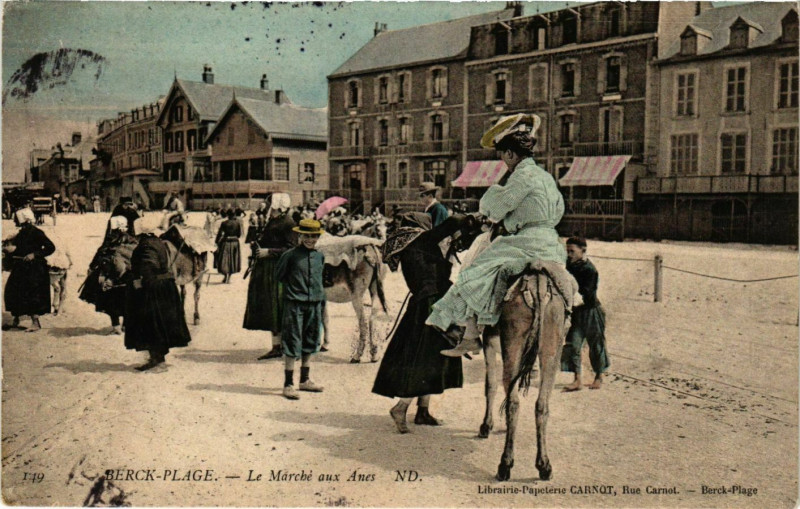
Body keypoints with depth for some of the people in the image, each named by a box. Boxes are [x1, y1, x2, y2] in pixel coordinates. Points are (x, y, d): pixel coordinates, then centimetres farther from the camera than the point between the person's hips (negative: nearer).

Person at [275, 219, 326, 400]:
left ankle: (305, 380, 27)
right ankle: (288, 384, 3)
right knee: (292, 344, -4)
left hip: (314, 304, 6)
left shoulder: (320, 256, 8)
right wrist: (294, 286, 2)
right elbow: (278, 276, 2)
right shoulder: (290, 255, -7)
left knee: (310, 344, 14)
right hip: (294, 304, -5)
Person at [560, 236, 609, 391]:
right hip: (576, 310, 6)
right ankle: (577, 380, 1)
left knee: (596, 345, 8)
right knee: (573, 344, -2)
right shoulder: (570, 264, 2)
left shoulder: (590, 269, -19)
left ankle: (599, 377, 25)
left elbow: (586, 293, -23)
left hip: (591, 310, -6)